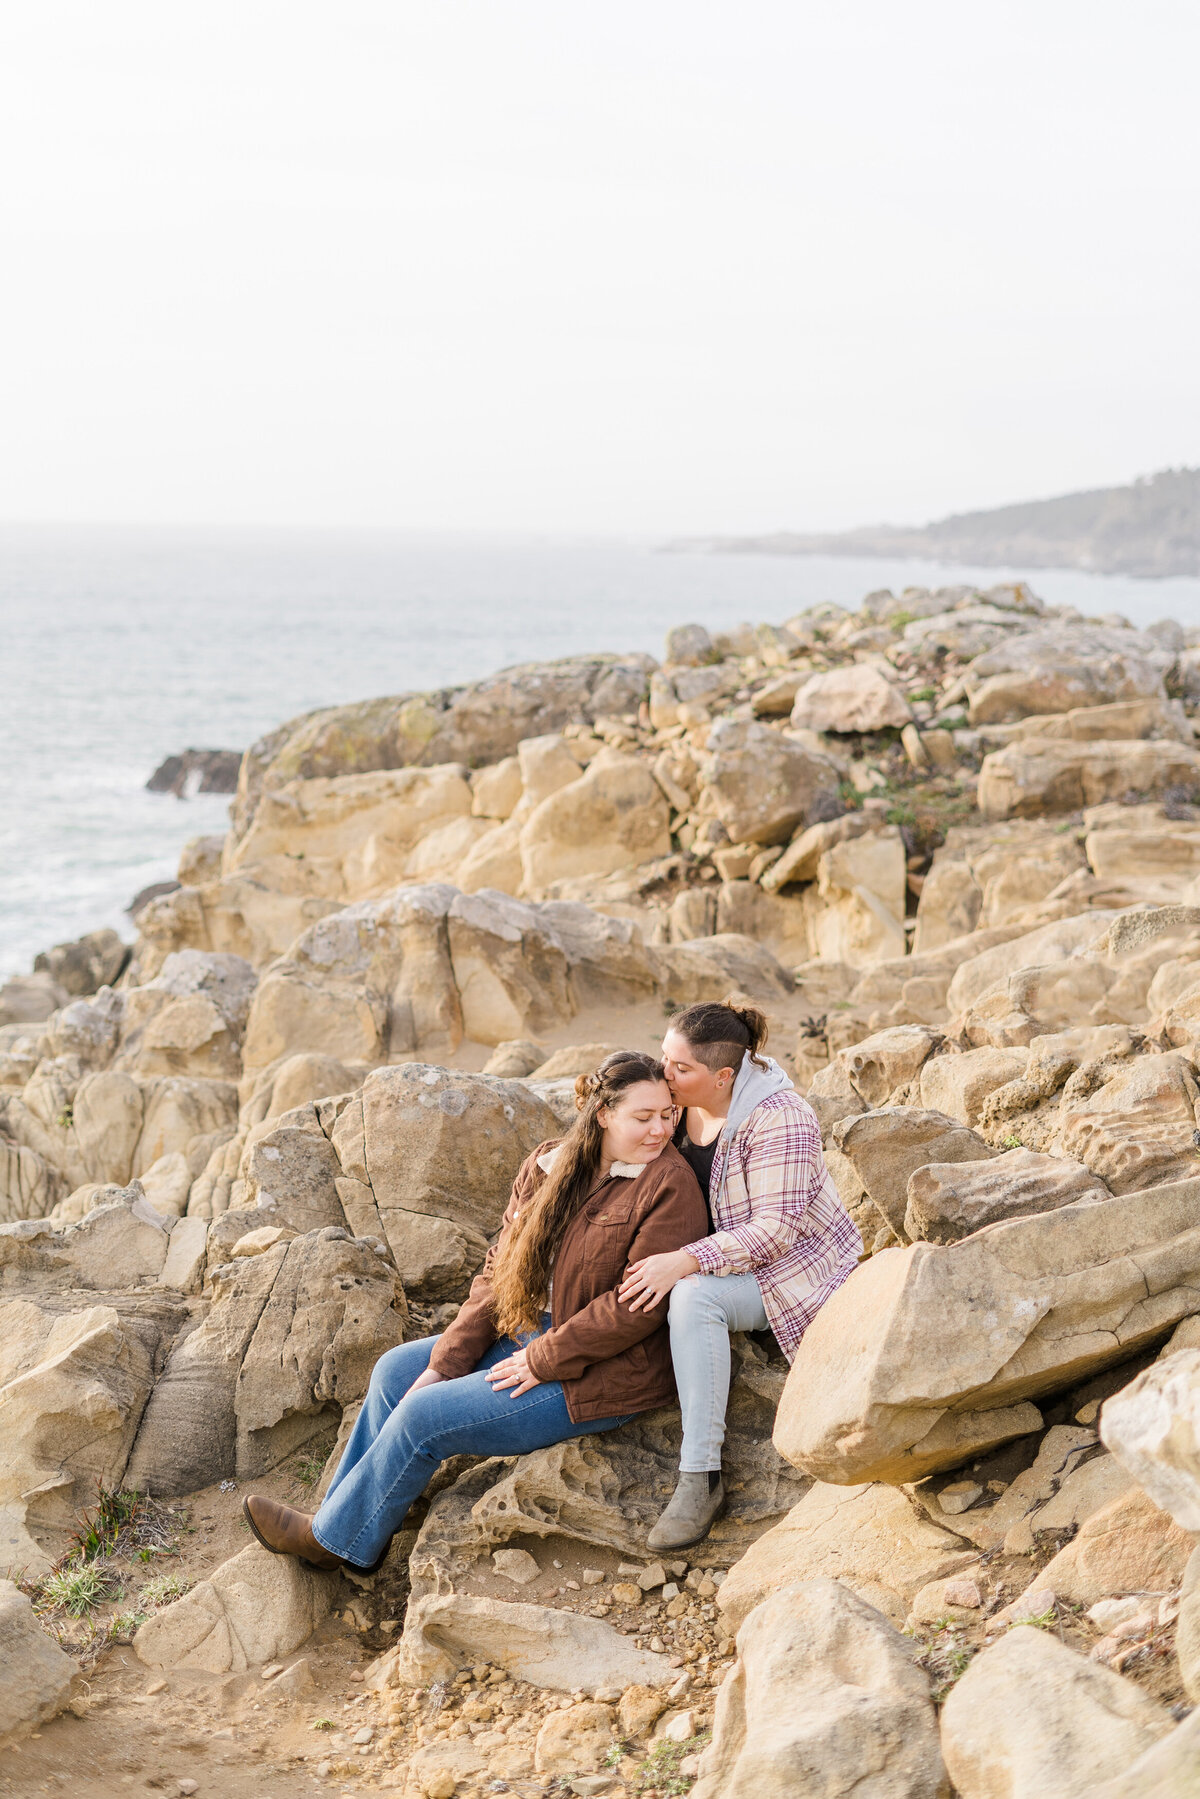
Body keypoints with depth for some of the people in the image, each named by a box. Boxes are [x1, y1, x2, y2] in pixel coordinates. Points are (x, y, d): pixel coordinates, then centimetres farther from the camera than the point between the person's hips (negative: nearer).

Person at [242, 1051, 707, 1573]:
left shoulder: (668, 1186, -19)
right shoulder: (546, 1167, 2)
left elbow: (637, 1305, -22)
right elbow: (498, 1271, 4)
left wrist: (542, 1360, -17)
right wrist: (447, 1363, -5)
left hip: (603, 1372, -8)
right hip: (529, 1333, 8)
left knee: (423, 1416, -10)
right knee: (395, 1372, 6)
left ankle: (338, 1542, 9)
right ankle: (340, 1515, 19)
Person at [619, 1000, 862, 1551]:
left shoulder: (776, 1118, -24)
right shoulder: (681, 1105, -1)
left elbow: (776, 1229, -28)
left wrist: (686, 1261, -37)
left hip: (798, 1265, -8)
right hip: (726, 1259, 9)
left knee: (692, 1294, -34)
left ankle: (701, 1478, -31)